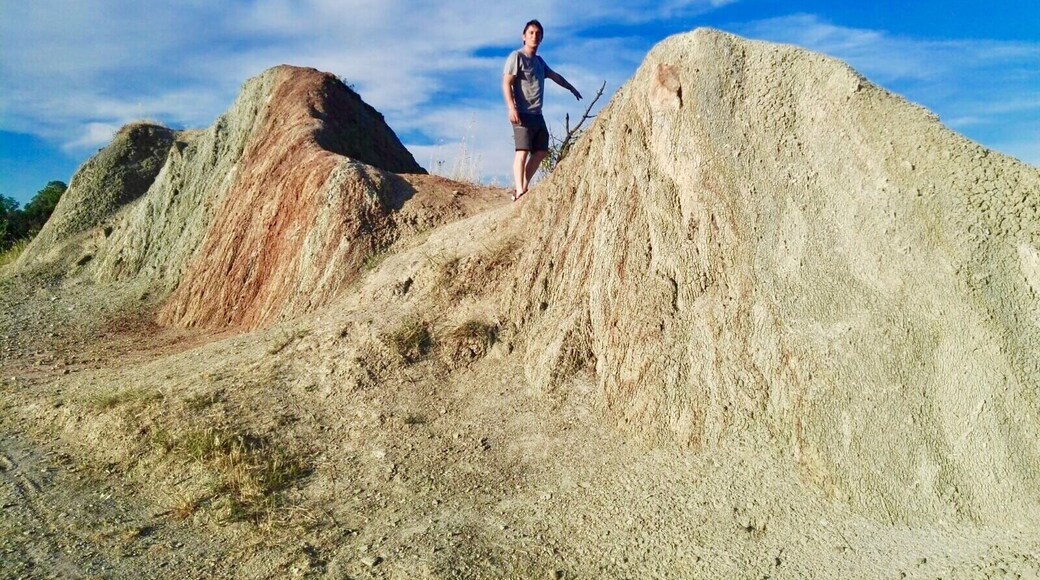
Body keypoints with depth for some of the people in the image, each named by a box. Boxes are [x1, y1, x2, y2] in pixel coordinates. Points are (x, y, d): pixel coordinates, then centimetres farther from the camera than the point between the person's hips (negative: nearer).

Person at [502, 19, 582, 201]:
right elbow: (506, 83, -13)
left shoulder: (539, 61, 20)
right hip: (522, 114, -9)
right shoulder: (517, 56, -3)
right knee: (523, 151, -16)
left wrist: (572, 88, 48)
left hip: (537, 114, 9)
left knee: (541, 151, 6)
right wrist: (511, 108, -26)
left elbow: (555, 76, 37)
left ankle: (524, 188, 10)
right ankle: (519, 192, -20)